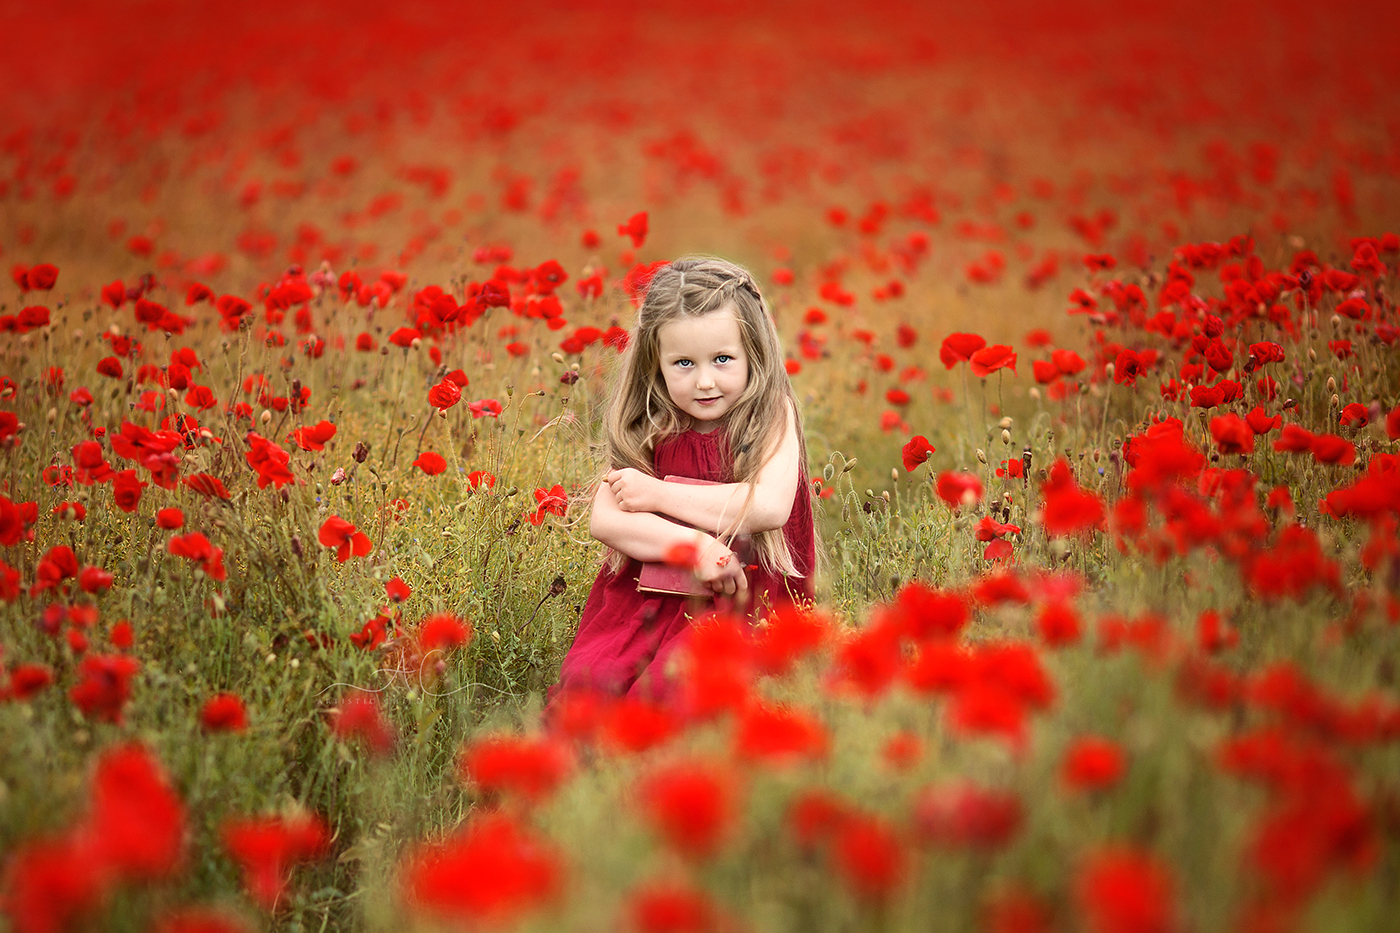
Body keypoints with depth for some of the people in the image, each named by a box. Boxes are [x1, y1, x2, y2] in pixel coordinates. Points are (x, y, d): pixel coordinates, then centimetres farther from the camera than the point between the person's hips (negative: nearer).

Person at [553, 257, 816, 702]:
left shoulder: (771, 418, 2)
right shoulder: (645, 430, 7)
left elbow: (769, 507, -14)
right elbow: (603, 520, -4)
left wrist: (656, 493, -9)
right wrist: (693, 546, -20)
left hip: (741, 596, -3)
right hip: (645, 593, 3)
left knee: (669, 685, -31)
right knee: (587, 678, -24)